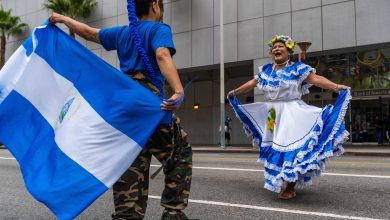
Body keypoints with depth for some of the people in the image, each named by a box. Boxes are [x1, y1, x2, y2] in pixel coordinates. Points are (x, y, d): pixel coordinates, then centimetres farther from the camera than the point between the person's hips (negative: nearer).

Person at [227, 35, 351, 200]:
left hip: (291, 114, -5)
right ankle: (281, 183, 25)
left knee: (289, 148, -7)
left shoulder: (297, 68, -4)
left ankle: (290, 187, 5)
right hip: (271, 114, 5)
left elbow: (315, 78, -14)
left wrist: (336, 87, -28)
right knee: (274, 148, 9)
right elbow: (252, 83, 22)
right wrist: (235, 92, 32)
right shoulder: (266, 70, 12)